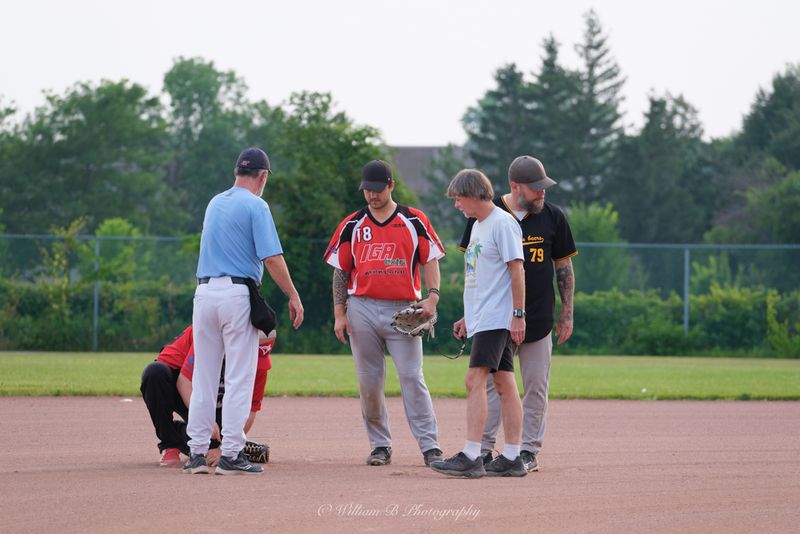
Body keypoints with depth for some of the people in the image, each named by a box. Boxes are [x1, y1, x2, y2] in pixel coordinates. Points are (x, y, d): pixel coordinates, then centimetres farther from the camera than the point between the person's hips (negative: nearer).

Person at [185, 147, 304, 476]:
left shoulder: (214, 203, 15)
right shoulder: (255, 206, -6)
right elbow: (272, 258, -13)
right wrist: (293, 297, -8)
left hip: (204, 292, 6)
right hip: (237, 294, -6)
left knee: (203, 377, 8)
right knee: (239, 378, -3)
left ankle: (197, 453, 6)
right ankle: (231, 455, -6)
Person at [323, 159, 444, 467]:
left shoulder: (414, 221, 5)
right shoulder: (352, 226, 10)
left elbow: (431, 260, 4)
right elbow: (340, 272, 10)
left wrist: (432, 296, -12)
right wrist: (339, 314, 2)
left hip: (403, 310, -2)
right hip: (362, 309, 2)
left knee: (412, 377, -10)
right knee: (369, 381, 2)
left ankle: (429, 445, -10)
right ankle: (380, 445, 12)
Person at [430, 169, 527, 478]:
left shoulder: (502, 223, -11)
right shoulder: (477, 226, 19)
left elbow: (516, 269, -15)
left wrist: (518, 314, -19)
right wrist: (467, 317, 23)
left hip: (497, 319, -10)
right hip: (482, 319, 10)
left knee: (475, 380, -16)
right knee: (504, 384, 8)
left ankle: (471, 458, -21)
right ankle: (511, 459, 8)